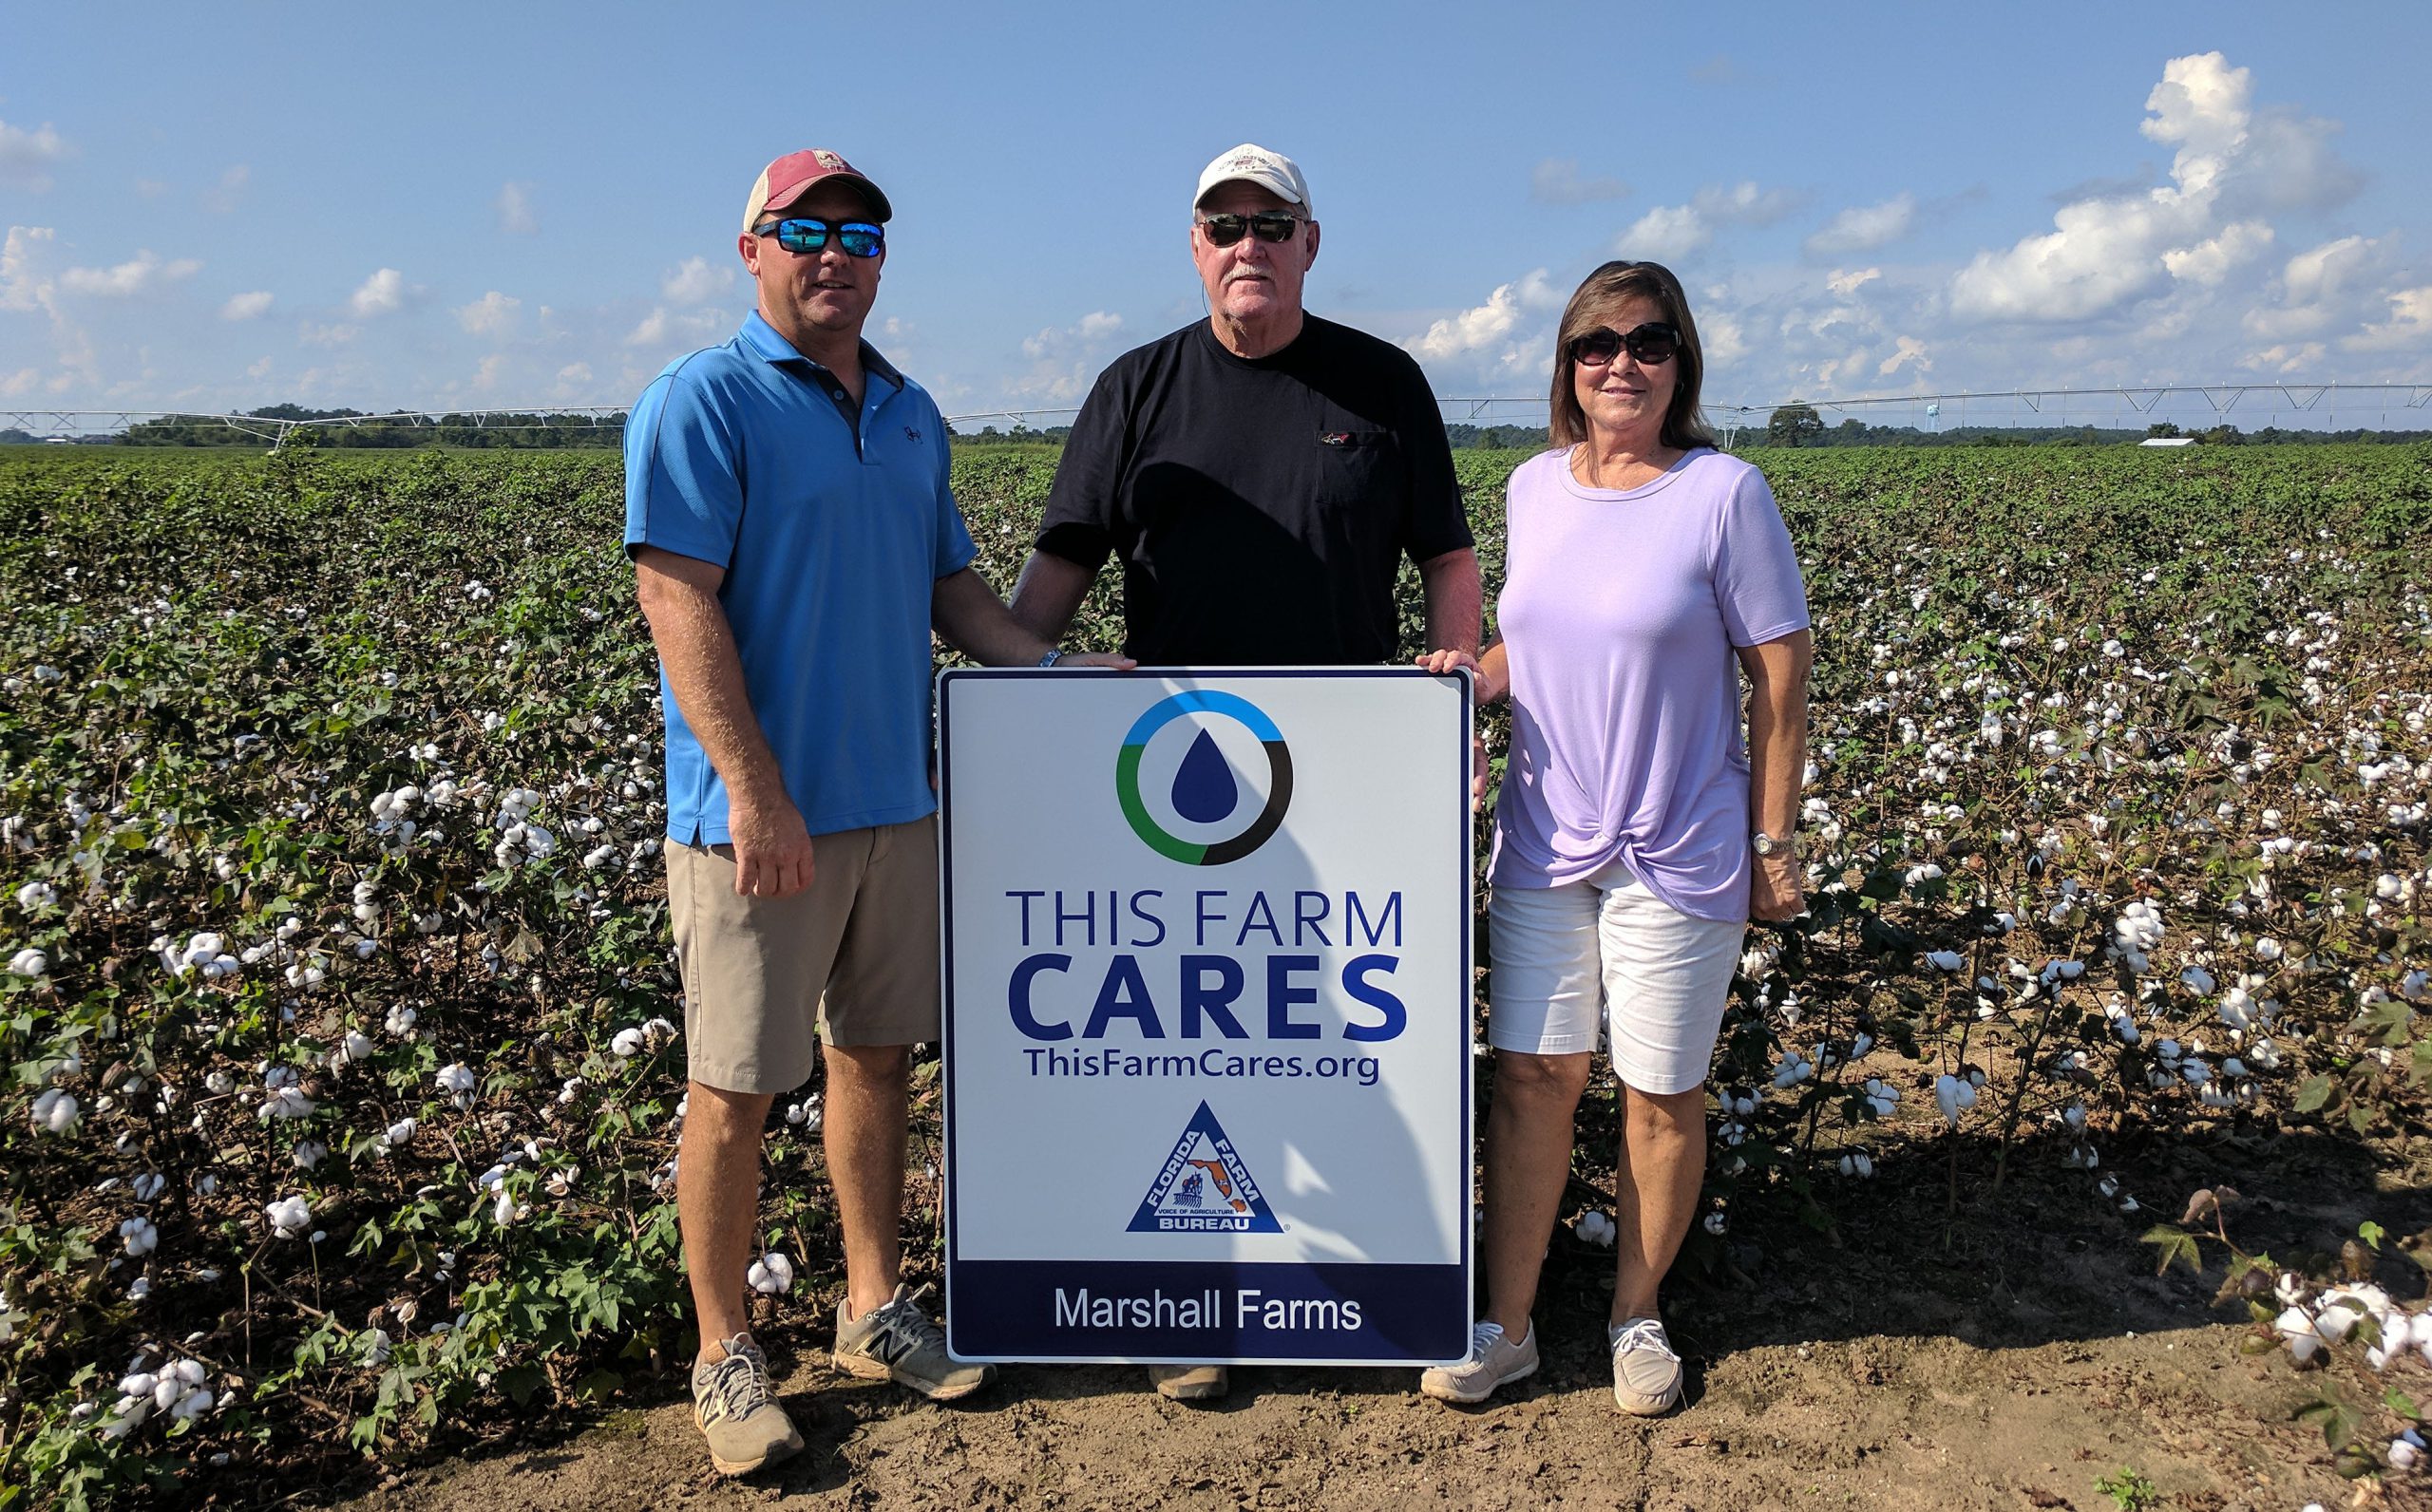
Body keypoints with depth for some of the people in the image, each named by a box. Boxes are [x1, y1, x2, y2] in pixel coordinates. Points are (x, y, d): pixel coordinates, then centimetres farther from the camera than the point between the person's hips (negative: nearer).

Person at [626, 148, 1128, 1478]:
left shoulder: (910, 415, 14)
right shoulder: (701, 403, -8)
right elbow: (679, 602, -16)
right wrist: (756, 795, -23)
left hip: (896, 803, 7)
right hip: (761, 815, -7)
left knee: (875, 1057, 16)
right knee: (734, 1087, 3)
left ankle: (876, 1309, 31)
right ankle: (724, 1357, 18)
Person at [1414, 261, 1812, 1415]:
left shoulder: (1723, 492, -10)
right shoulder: (1534, 488, 4)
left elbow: (1781, 675, -7)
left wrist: (1770, 844, -7)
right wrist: (1471, 678, -4)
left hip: (1679, 855, -4)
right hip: (1544, 844, 4)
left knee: (1662, 1093, 9)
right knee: (1531, 1074, 7)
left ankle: (1637, 1317, 29)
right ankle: (1505, 1325, 20)